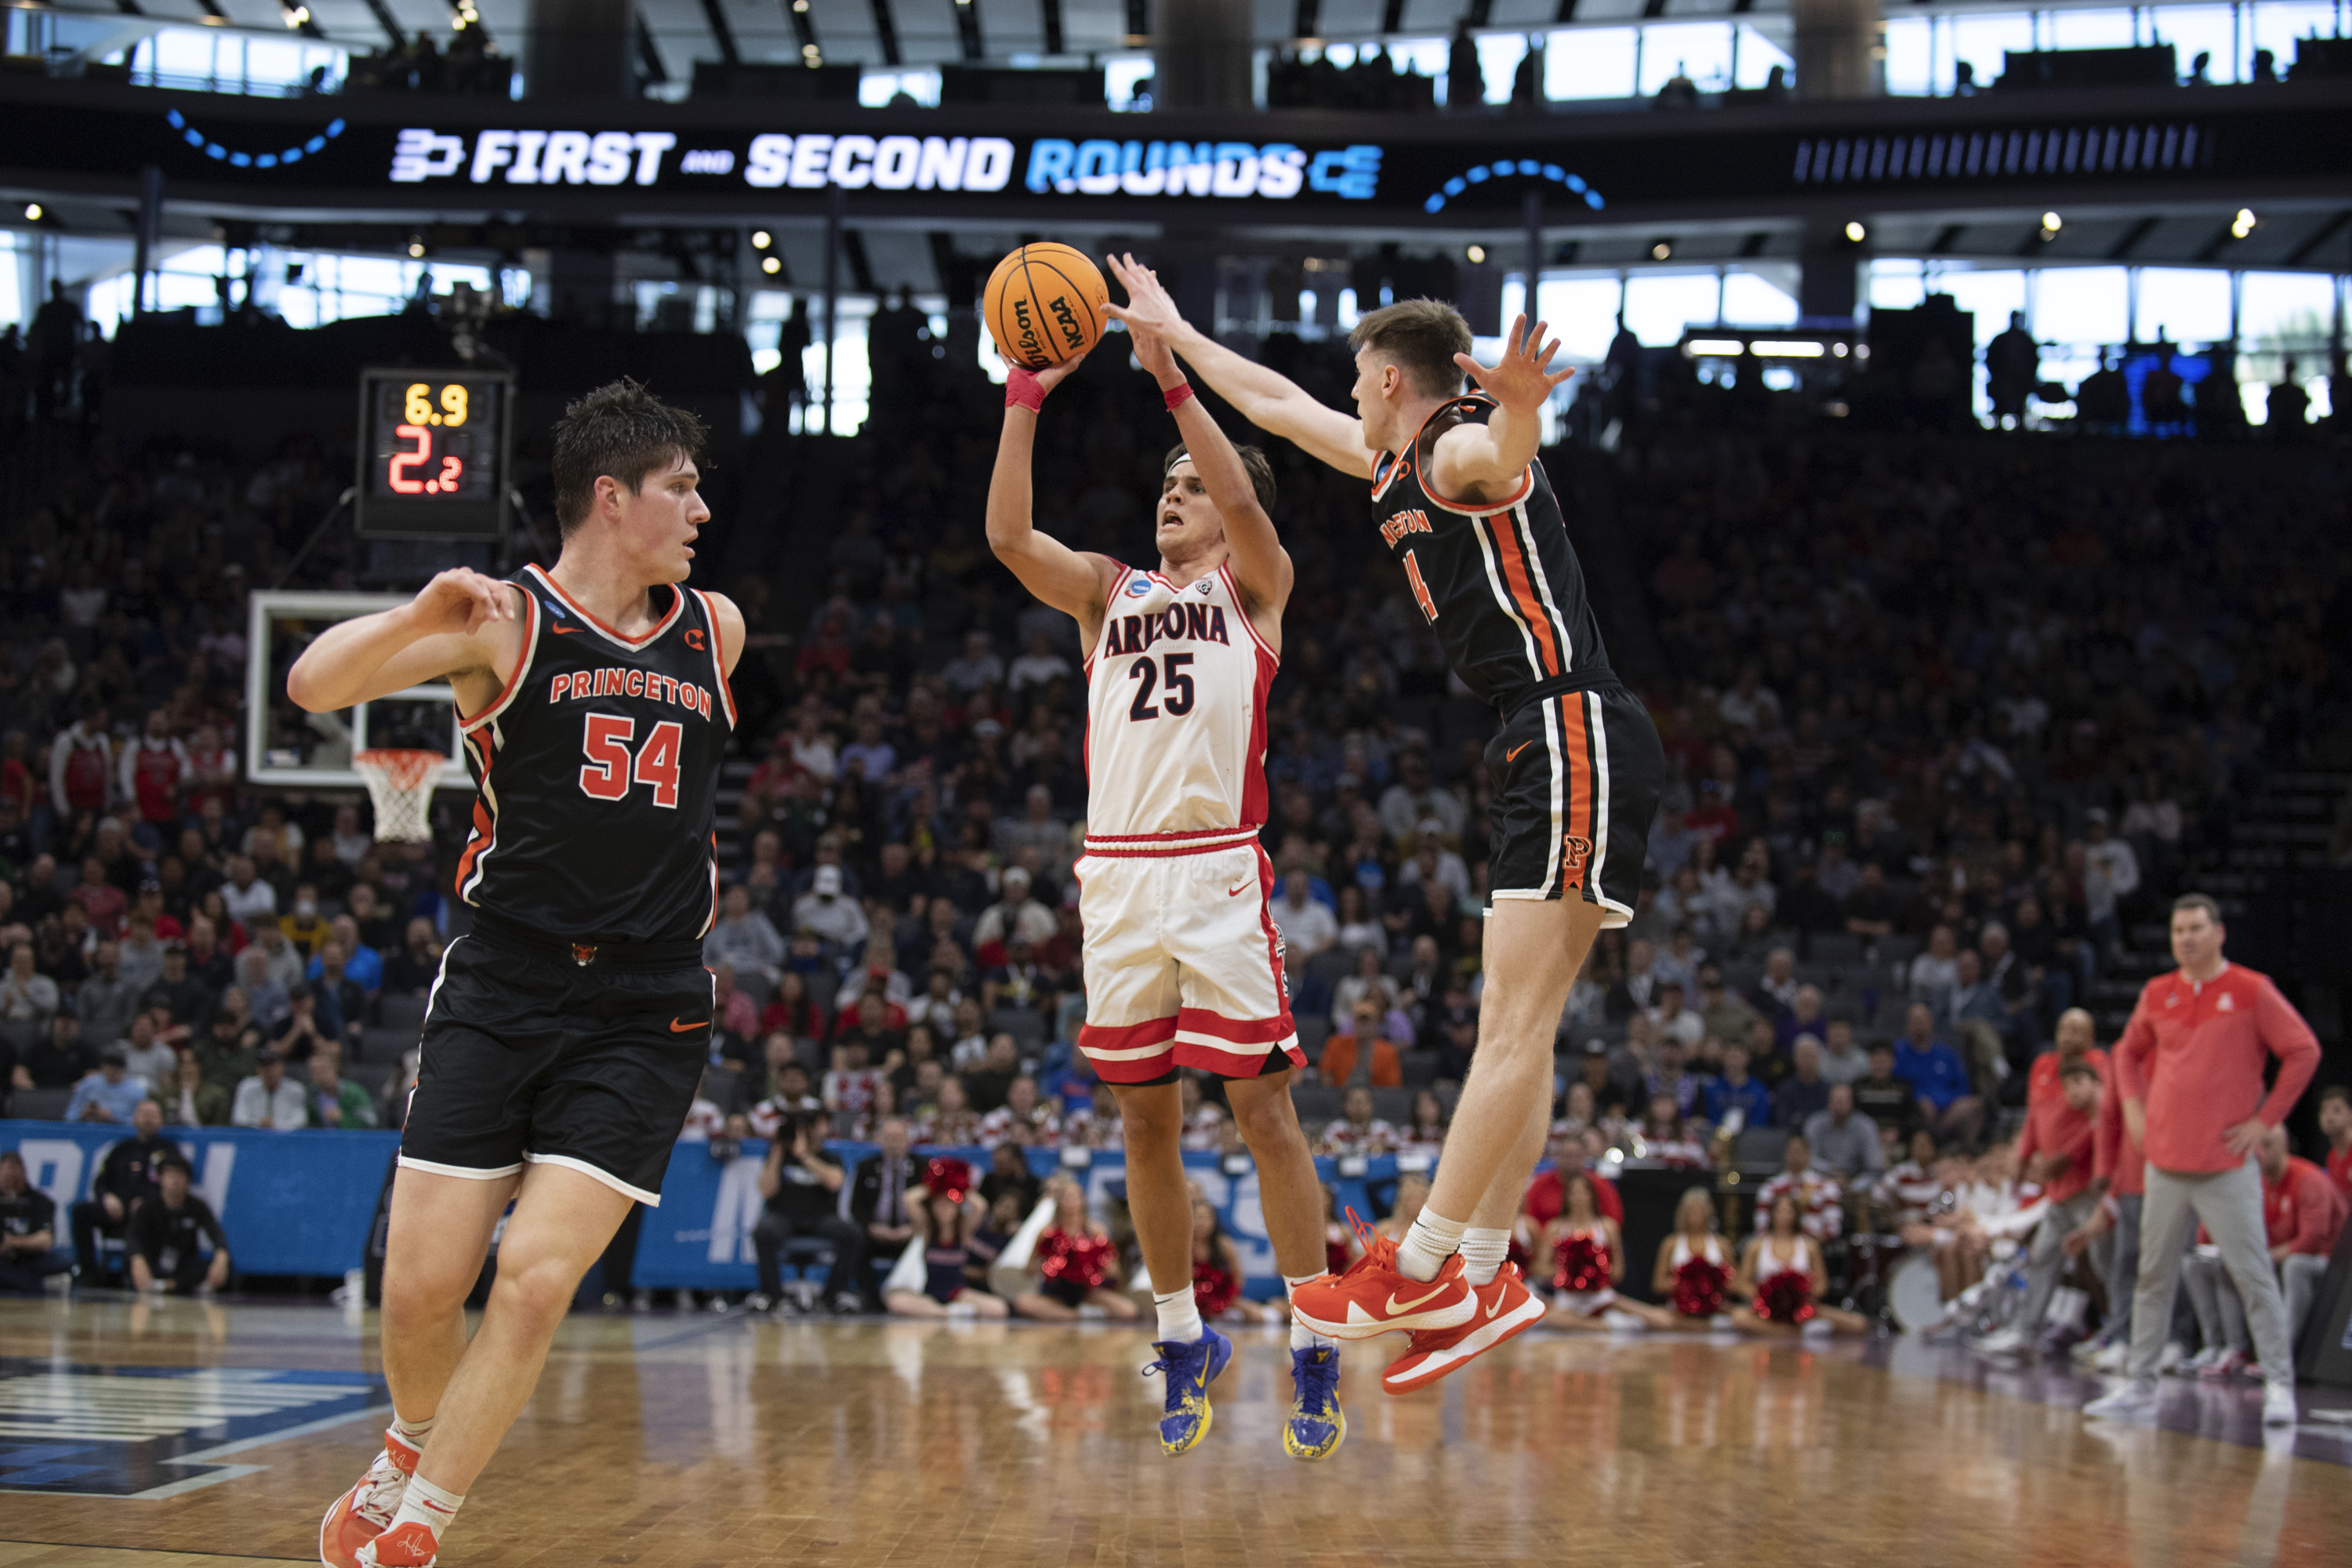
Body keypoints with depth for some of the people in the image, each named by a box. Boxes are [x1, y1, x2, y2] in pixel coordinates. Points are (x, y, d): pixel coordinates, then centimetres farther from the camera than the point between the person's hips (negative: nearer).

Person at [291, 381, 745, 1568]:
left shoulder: (714, 632, 11)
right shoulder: (504, 621, -1)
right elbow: (315, 684, -15)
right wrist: (423, 616, -29)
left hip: (645, 1012, 2)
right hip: (500, 990, -2)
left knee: (537, 1280, -13)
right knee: (420, 1290, -3)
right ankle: (412, 1450, 30)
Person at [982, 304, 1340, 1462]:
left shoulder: (1254, 584, 8)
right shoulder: (1107, 590, 17)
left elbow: (1245, 505, -13)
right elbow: (1007, 536, 1)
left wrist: (1169, 376, -19)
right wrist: (1026, 398, -7)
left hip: (1219, 874, -4)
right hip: (1116, 877, 4)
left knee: (1262, 1111, -5)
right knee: (1145, 1121, 7)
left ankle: (1314, 1358, 1)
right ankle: (1183, 1343, 18)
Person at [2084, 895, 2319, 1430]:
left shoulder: (2251, 991, -5)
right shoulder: (2158, 994, 9)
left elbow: (2304, 1051, -6)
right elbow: (2128, 1052, 24)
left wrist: (2266, 1119, -9)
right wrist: (2134, 1106, 9)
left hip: (2228, 1164, -5)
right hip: (2165, 1160, 5)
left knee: (2253, 1275, -5)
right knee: (2153, 1275, 9)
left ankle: (2279, 1384, 0)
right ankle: (2139, 1385, 15)